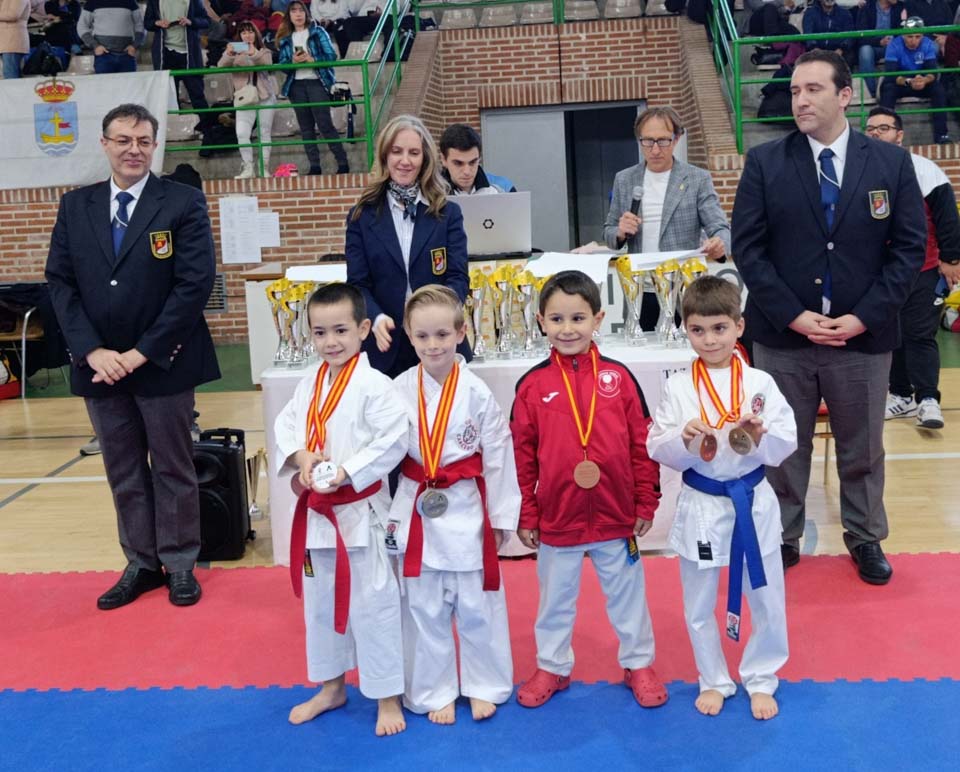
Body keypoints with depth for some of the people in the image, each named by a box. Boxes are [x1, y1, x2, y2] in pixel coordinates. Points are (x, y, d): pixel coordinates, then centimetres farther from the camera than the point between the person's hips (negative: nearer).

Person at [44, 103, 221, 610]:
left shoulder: (184, 203, -5)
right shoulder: (74, 207, 7)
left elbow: (196, 282, -13)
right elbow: (60, 283, 3)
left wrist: (142, 352, -15)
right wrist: (92, 351, -10)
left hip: (162, 362, -3)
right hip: (99, 364, 4)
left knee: (172, 467, 8)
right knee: (122, 471, 12)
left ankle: (179, 564, 22)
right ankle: (141, 563, 25)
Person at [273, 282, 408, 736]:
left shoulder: (373, 386, -15)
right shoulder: (309, 383, 5)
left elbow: (394, 440, -19)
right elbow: (285, 426, 8)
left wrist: (346, 472, -22)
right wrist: (301, 457, -12)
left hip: (360, 511, -7)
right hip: (317, 510, 7)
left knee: (372, 603, 1)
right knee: (320, 601, 19)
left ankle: (388, 697, 18)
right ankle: (331, 687, 38)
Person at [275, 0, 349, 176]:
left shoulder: (318, 32, 4)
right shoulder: (285, 39, 13)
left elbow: (331, 56, -3)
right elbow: (282, 64, 8)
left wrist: (312, 59, -16)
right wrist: (293, 61, -12)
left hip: (317, 82, -4)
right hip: (296, 86, 4)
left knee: (325, 124, -10)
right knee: (306, 128, 4)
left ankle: (343, 163, -6)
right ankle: (314, 166, 8)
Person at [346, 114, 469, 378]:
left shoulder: (448, 213, 6)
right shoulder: (362, 217, 5)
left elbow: (458, 276, -2)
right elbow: (358, 284, 0)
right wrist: (377, 318, -21)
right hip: (386, 349, 0)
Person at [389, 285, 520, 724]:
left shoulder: (476, 392, -10)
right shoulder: (400, 391, -4)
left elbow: (498, 457, -4)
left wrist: (501, 517, -1)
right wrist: (388, 512, 3)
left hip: (467, 511, -2)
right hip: (415, 512, 2)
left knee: (476, 605, 9)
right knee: (423, 608, 11)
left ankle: (484, 686, 29)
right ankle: (434, 692, 27)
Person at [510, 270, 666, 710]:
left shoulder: (619, 377, -6)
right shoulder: (532, 385, -6)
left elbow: (643, 445, -1)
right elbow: (522, 455, -2)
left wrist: (646, 504, -1)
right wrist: (525, 516, -1)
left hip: (616, 517, 0)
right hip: (556, 520, 0)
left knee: (627, 594, 17)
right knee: (555, 598, 18)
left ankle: (638, 664, 36)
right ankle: (552, 666, 37)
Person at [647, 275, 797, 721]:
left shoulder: (760, 383, -6)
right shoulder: (678, 389, -6)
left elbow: (786, 442, -4)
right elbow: (657, 449, -5)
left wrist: (760, 436, -24)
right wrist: (686, 437, -24)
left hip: (754, 502, 0)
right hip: (700, 505, 0)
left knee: (766, 598, 13)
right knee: (699, 605, 14)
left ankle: (761, 679, 35)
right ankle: (713, 681, 35)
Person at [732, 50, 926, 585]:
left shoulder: (892, 162, 1)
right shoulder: (764, 162, -1)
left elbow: (910, 247, 0)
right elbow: (748, 248, -4)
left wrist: (863, 317, -10)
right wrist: (793, 316, -12)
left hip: (864, 336, 1)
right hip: (783, 337, 0)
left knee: (862, 448, 14)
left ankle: (866, 540, 32)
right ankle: (782, 539, 28)